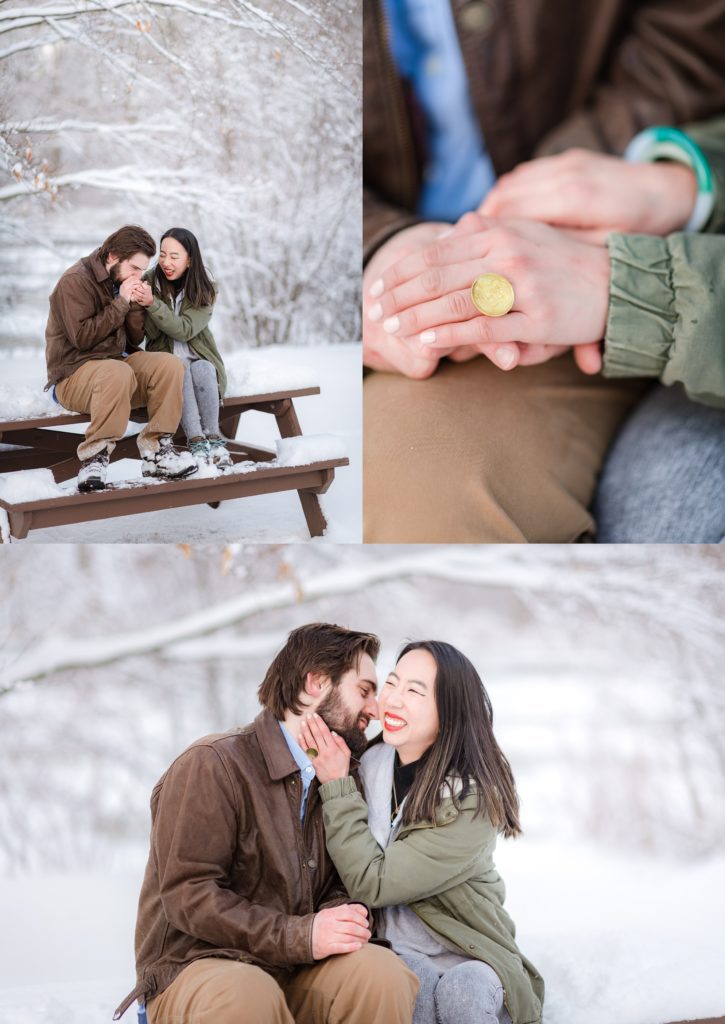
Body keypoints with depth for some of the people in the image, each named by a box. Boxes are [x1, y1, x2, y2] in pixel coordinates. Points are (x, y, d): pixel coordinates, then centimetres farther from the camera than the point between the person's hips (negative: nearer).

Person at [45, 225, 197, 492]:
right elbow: (82, 338, -20)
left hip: (118, 362, 7)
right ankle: (94, 458, -31)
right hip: (73, 373, -7)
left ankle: (155, 450, -19)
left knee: (169, 365, -18)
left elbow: (135, 340, 11)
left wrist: (135, 305, -7)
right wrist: (120, 303, -16)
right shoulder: (75, 282, -10)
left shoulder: (123, 282, 12)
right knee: (118, 373, -39)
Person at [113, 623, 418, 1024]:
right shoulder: (214, 765, -9)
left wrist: (340, 915, -9)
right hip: (195, 967, -5)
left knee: (379, 969, -26)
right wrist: (301, 936, -24)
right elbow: (188, 895, -16)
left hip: (295, 972, 5)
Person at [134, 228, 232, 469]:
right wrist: (138, 302, -25)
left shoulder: (203, 291, -4)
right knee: (179, 370, -33)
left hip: (200, 358, 0)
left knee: (202, 370, -33)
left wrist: (152, 304, -31)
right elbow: (152, 333, -8)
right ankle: (196, 441, -36)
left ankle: (213, 437, -24)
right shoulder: (149, 282, -2)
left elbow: (184, 330, -19)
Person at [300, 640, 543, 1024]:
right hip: (391, 953, 3)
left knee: (463, 987, -34)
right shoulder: (370, 764, -1)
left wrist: (337, 786, -14)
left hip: (468, 962, -2)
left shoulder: (473, 799, -15)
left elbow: (372, 883, -19)